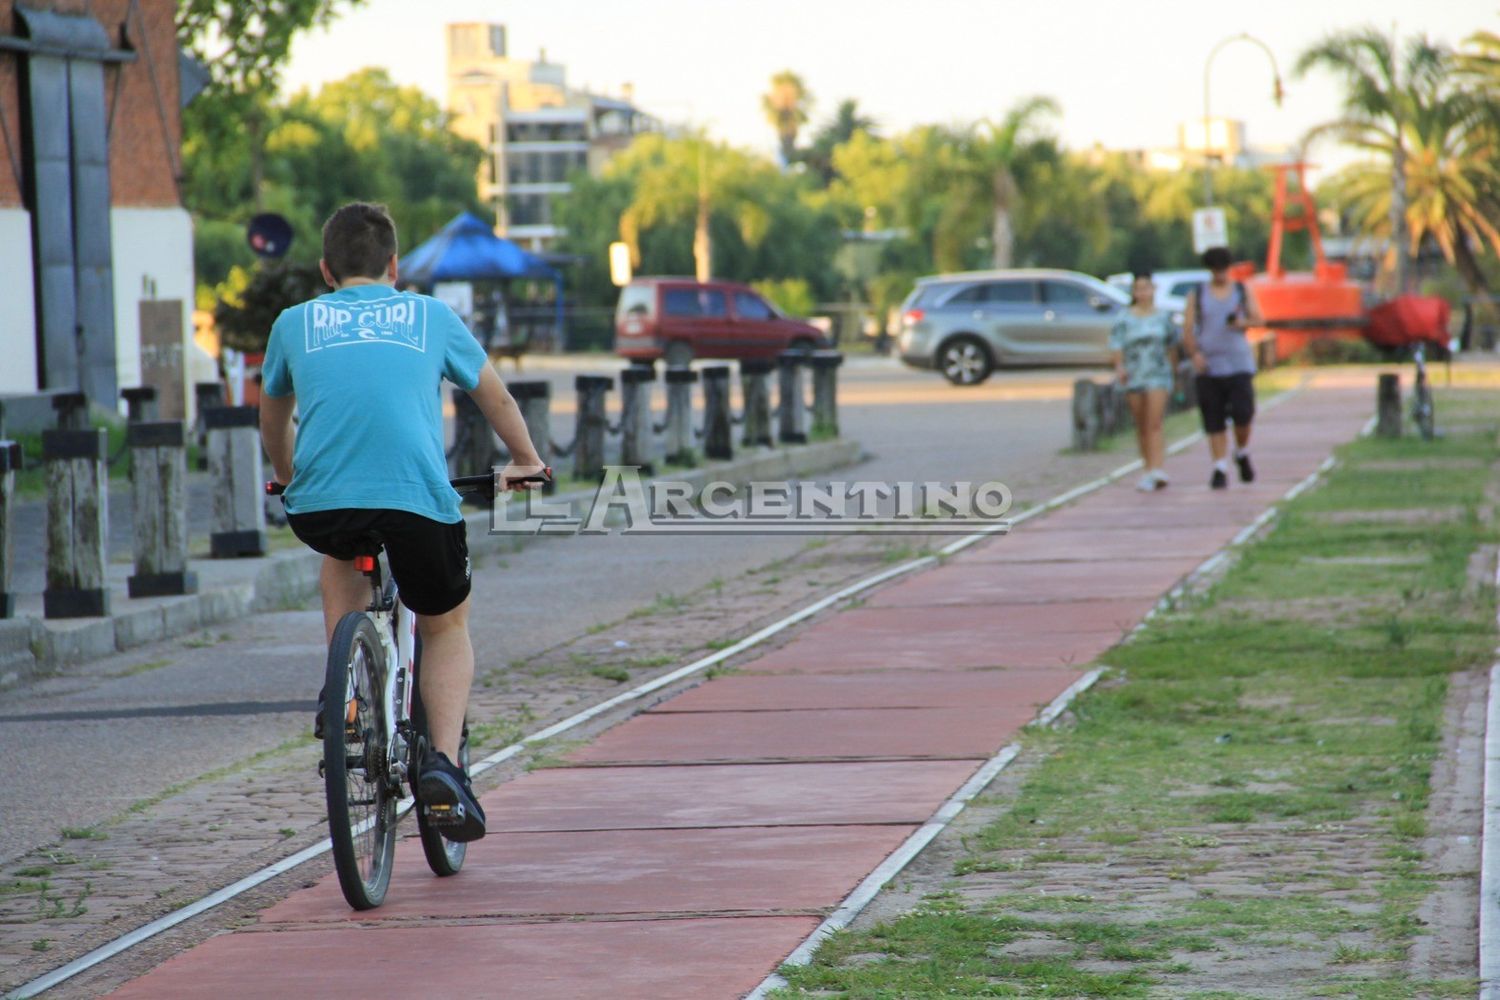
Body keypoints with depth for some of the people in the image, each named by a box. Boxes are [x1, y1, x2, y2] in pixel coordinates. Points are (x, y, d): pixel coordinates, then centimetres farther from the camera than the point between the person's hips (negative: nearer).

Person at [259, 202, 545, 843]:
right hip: (417, 500, -1)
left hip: (319, 505, 1)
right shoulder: (430, 316, 22)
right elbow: (495, 396, 37)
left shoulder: (295, 323, 22)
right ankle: (443, 760, 2)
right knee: (446, 626, 24)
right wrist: (525, 461, 53)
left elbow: (273, 421, 38)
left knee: (342, 554, 37)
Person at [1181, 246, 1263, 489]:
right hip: (1209, 366, 0)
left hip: (1239, 363, 0)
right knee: (1214, 422, -3)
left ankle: (1242, 455, 15)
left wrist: (1244, 323, -13)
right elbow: (1187, 328, 1)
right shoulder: (1197, 295, 7)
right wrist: (1194, 353, -16)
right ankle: (1220, 468, 2)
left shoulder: (1242, 291, 11)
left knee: (1242, 414, -11)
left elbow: (1259, 319, 10)